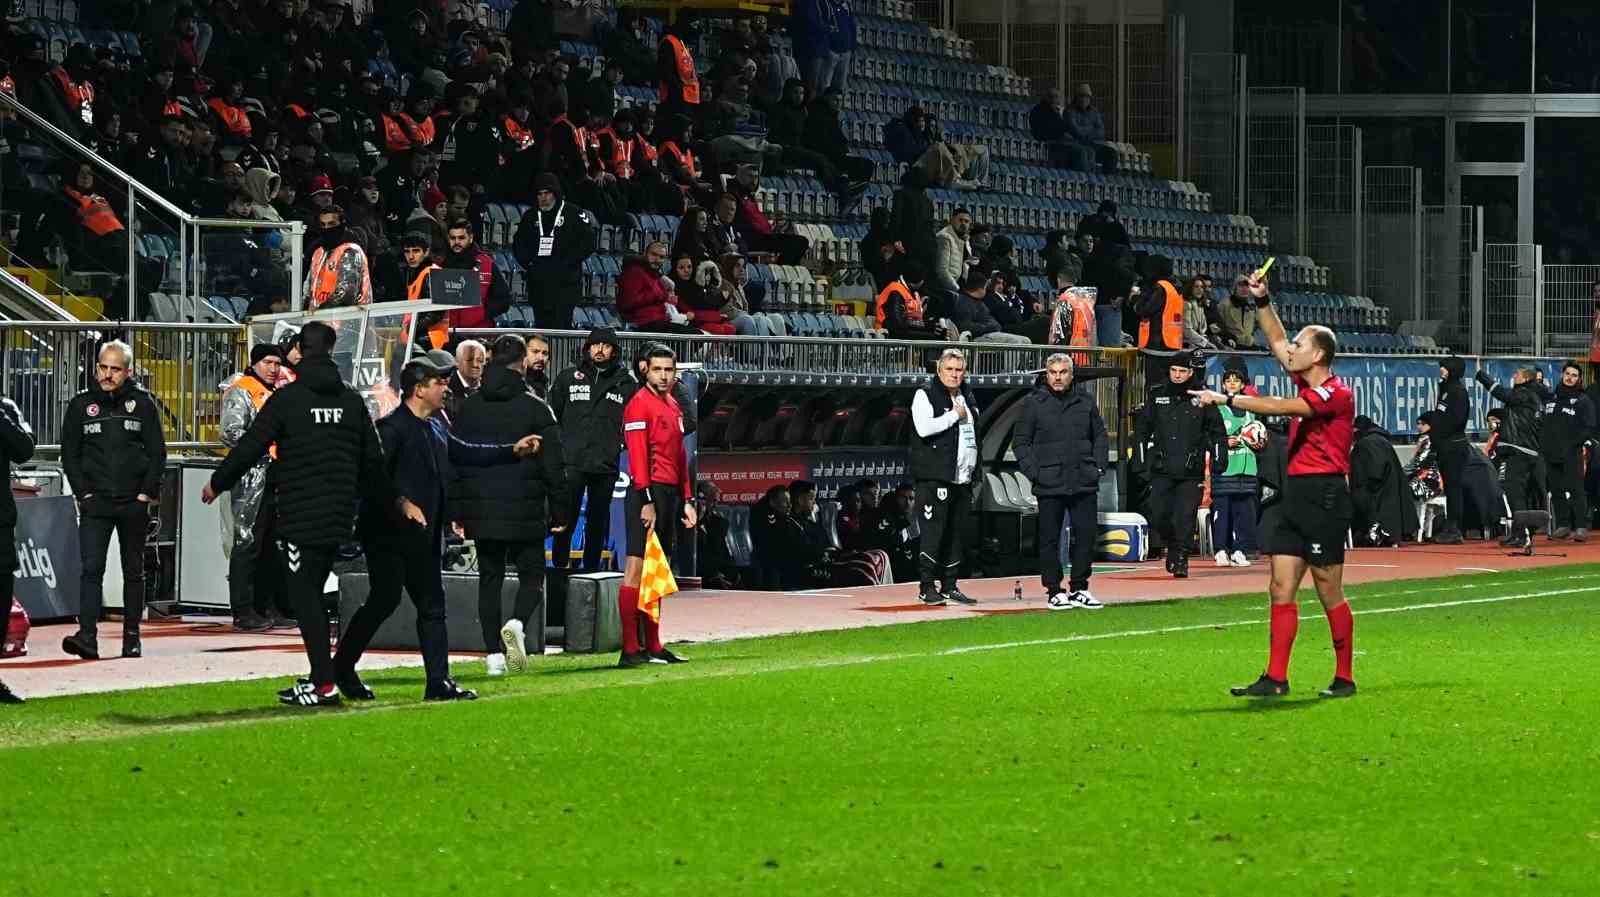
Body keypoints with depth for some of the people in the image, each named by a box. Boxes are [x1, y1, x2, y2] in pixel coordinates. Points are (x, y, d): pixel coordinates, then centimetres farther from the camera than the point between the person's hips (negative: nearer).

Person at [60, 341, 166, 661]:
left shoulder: (142, 403, 3)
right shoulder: (80, 405, 5)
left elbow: (157, 452, 4)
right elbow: (69, 454, 6)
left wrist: (146, 494, -5)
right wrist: (84, 493, -4)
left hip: (134, 503, 0)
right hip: (95, 503, 0)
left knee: (133, 572, 9)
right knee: (91, 569, -13)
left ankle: (132, 636, 17)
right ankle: (87, 636, -20)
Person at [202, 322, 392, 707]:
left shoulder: (287, 399, -8)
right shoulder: (352, 401, 8)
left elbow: (249, 447, -5)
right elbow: (373, 461, 14)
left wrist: (217, 483, 9)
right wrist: (383, 502, 28)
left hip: (299, 516, -5)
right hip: (339, 517, 5)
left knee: (304, 595, -3)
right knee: (313, 593, 15)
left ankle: (324, 683, -10)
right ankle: (320, 679, 14)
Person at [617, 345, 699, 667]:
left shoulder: (674, 407, 19)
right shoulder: (640, 404, -9)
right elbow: (638, 456, -16)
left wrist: (687, 501, 20)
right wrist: (647, 501, -22)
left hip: (670, 494, 9)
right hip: (648, 493, -9)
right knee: (637, 568, -11)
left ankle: (653, 646, 18)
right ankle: (630, 649, -15)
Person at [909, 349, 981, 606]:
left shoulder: (967, 398, 19)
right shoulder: (925, 395, -5)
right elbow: (924, 427, -21)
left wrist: (977, 474, 22)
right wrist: (954, 416, -12)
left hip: (963, 478, 7)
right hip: (934, 478, -7)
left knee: (954, 534, 9)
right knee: (934, 532, -9)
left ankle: (949, 586, 15)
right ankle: (927, 587, -6)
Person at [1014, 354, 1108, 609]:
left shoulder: (1085, 400, 9)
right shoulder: (1034, 403, 0)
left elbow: (1100, 435, 17)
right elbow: (1020, 441, 2)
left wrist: (1098, 466, 6)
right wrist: (1033, 471, -7)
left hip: (1084, 483, 3)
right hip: (1050, 483, -3)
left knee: (1087, 535, 3)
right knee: (1050, 539, 2)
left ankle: (1079, 588, 14)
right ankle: (1054, 591, 9)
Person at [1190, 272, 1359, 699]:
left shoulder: (1337, 393, -12)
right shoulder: (1307, 384, 13)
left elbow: (1281, 407, -22)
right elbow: (1276, 342, 26)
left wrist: (1227, 399, -20)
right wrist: (1262, 301, 17)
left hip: (1325, 495, -9)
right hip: (1296, 493, 9)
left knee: (1329, 591, -4)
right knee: (1281, 587, 2)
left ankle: (1344, 678, 5)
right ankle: (1275, 678, 0)